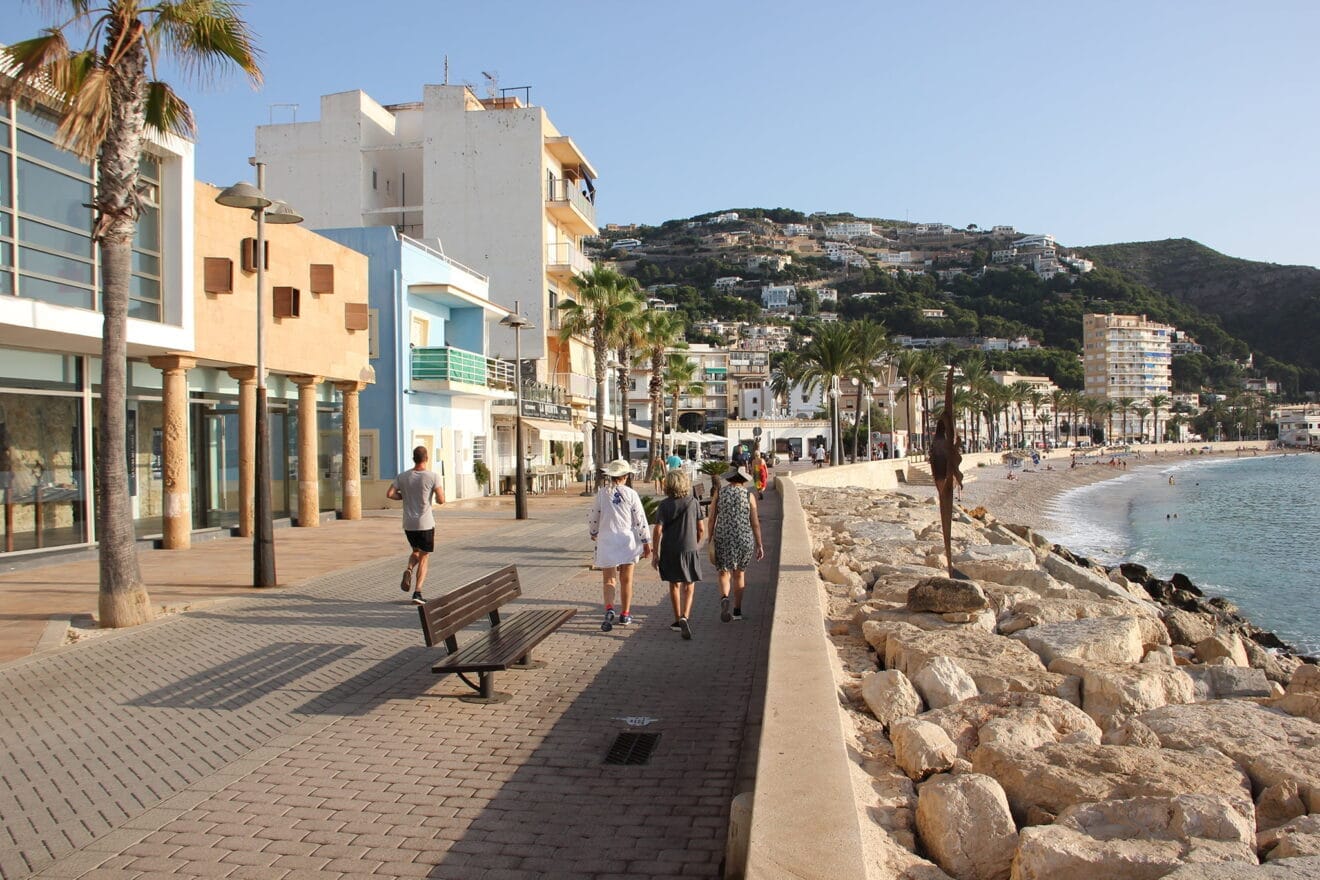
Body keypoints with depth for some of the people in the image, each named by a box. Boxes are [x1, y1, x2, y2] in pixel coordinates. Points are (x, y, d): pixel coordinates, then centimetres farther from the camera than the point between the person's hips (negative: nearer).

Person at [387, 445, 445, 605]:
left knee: (415, 551, 26)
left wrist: (404, 497, 11)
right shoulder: (432, 476, -10)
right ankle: (417, 593, -3)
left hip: (408, 524, 4)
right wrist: (439, 495, 10)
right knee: (423, 557, 5)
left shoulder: (403, 476, 1)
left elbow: (389, 494, -6)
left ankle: (409, 570, -4)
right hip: (425, 524, -4)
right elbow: (441, 500, -13)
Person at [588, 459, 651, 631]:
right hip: (628, 540, 0)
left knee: (609, 580, 4)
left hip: (607, 541, 0)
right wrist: (646, 542, 2)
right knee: (626, 580, 15)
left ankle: (609, 610, -19)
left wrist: (594, 533, 25)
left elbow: (592, 517, 4)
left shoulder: (602, 493, -5)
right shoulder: (631, 494, -6)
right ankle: (625, 614, 23)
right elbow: (640, 519, -6)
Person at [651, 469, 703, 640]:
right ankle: (684, 617, -17)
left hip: (669, 550, 1)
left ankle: (678, 620, 25)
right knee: (689, 587, 5)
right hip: (689, 549, -1)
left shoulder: (664, 505, -6)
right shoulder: (694, 502, -3)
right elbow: (700, 529, 1)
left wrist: (655, 553, -3)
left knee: (674, 585, 16)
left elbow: (657, 530, -10)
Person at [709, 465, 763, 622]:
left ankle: (724, 599, -22)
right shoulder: (749, 496, -2)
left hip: (723, 539, 0)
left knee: (724, 574, 8)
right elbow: (755, 523, -2)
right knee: (739, 573, 19)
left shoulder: (719, 493, 0)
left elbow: (712, 519, -2)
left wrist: (710, 541, 4)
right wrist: (759, 545, 4)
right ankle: (737, 611, 22)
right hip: (744, 540, 1)